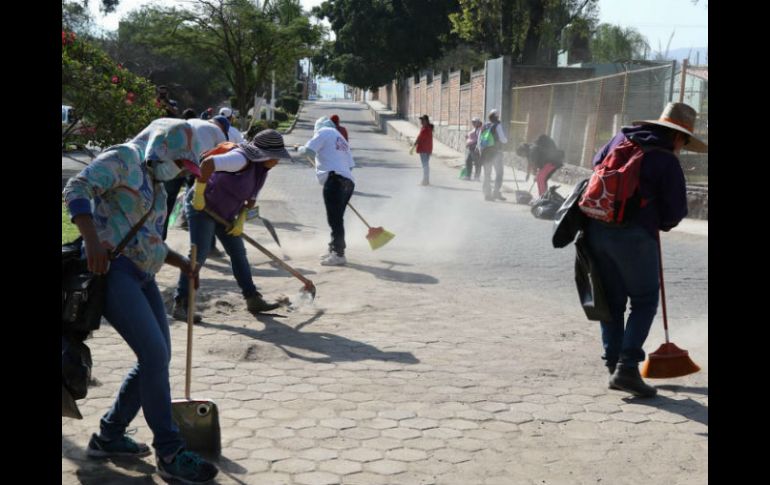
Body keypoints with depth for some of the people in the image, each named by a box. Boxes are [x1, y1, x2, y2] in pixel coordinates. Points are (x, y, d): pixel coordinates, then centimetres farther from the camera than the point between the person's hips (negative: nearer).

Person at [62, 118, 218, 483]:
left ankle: (109, 436, 22)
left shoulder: (155, 183, 23)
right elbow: (76, 189, -17)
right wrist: (92, 241, -29)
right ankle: (170, 454, -9)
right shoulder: (123, 159, -3)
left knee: (158, 357, 10)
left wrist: (181, 262, 14)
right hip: (112, 269, -10)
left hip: (141, 275, 10)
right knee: (154, 355, -15)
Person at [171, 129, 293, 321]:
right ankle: (180, 305, -10)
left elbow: (251, 197, 12)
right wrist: (199, 194, -32)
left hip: (223, 212, 10)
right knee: (198, 254, -15)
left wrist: (240, 220, 0)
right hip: (202, 207, -9)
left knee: (239, 253, 12)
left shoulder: (262, 167, 2)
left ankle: (253, 300, 20)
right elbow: (208, 163, -40)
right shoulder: (241, 159, -28)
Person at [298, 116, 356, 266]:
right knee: (337, 218, 18)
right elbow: (350, 164, 25)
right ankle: (334, 249, 27)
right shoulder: (341, 139, 31)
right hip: (348, 181, 9)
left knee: (334, 219, -10)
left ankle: (338, 254, -13)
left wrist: (300, 149, 15)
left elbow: (309, 151, -6)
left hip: (334, 179, -9)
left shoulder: (324, 132, 7)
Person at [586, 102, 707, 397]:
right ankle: (627, 367, -5)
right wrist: (661, 224, 18)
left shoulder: (621, 138, 12)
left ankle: (614, 364, 17)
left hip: (596, 228, 6)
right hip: (634, 234, -6)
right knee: (644, 301, 5)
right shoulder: (667, 161, -6)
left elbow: (597, 164, 30)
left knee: (612, 301, 15)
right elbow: (676, 210, -3)